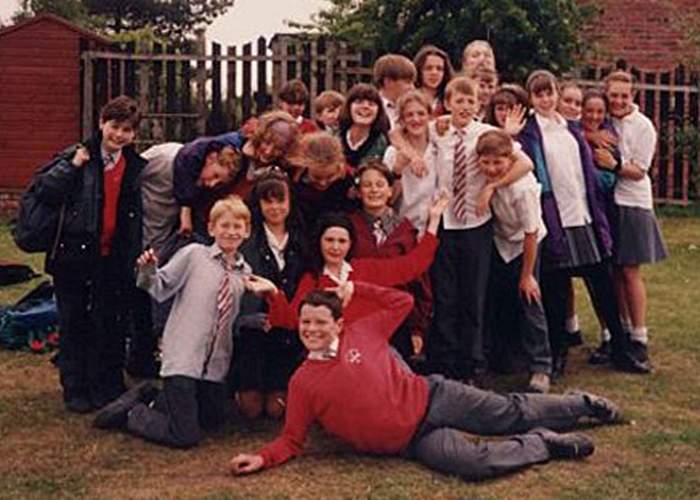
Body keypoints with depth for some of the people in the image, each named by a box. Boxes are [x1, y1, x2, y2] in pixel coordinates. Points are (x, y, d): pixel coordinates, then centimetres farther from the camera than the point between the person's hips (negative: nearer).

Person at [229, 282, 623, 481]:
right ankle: (545, 443, -2)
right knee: (476, 464, -24)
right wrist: (261, 459, -14)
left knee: (511, 413, 4)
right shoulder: (302, 383, -1)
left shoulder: (362, 332, 0)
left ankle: (582, 404, 28)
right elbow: (292, 441, 4)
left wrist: (355, 288, 4)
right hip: (412, 440, -1)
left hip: (430, 398, 1)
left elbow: (403, 302, 10)